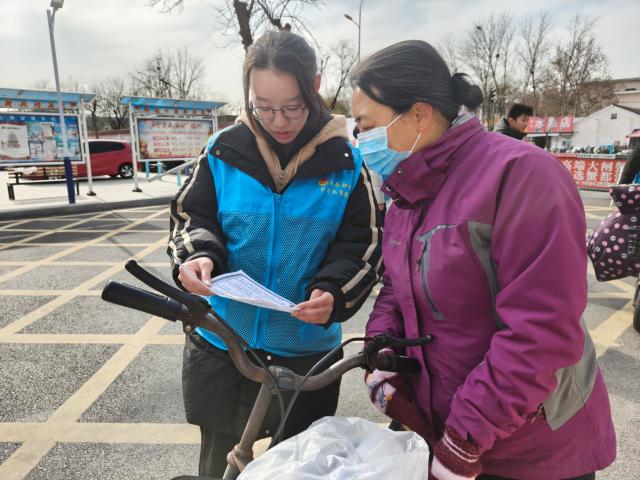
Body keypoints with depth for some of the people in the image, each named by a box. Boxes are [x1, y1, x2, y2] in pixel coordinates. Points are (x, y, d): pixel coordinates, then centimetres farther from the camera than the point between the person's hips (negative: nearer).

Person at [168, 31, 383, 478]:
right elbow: (192, 216, 1)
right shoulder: (224, 151, -7)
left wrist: (332, 292, -23)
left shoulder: (344, 162, -8)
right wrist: (198, 256, -20)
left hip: (306, 350, 0)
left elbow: (362, 245, -5)